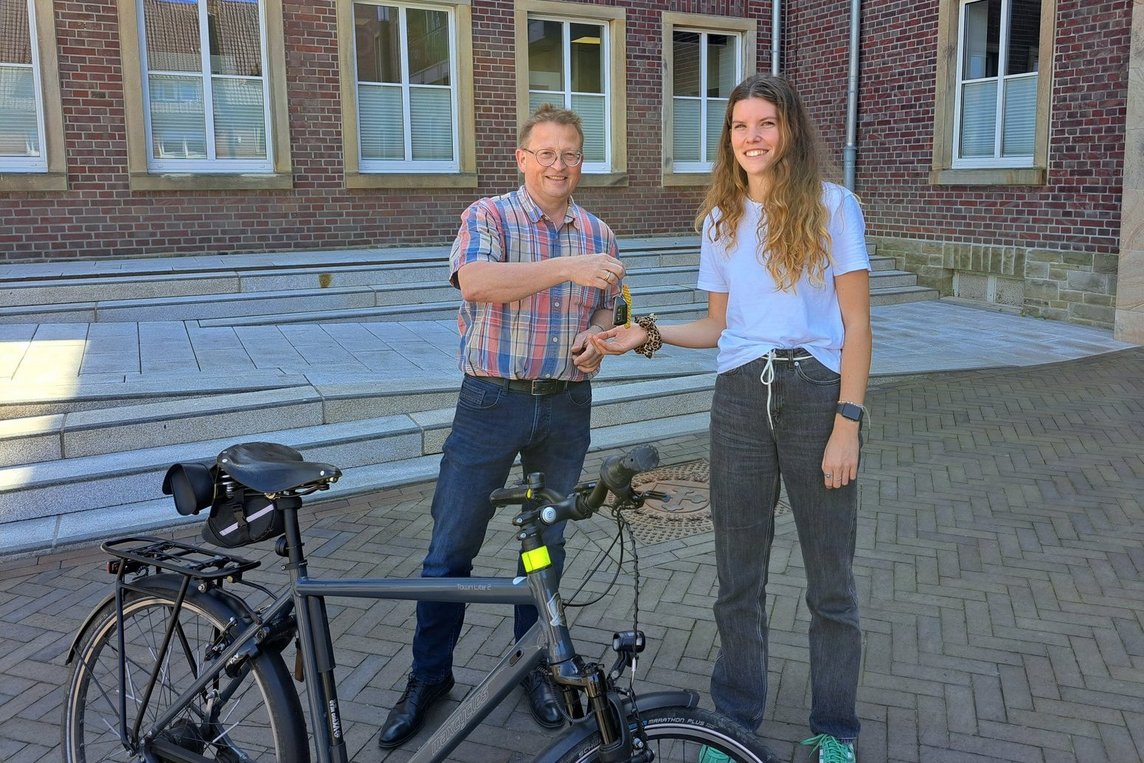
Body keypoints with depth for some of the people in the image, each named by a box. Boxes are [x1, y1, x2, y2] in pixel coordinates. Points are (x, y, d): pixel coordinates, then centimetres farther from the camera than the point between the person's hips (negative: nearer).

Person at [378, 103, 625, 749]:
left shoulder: (599, 234, 9)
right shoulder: (488, 216, -5)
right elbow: (475, 281, -24)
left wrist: (596, 339, -7)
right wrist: (567, 267, -32)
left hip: (567, 406, 4)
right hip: (492, 403, -3)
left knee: (547, 545, 14)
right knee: (450, 549, 2)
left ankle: (535, 666, 31)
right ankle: (429, 677, 20)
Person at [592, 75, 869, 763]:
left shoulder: (833, 206, 0)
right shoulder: (721, 220, 12)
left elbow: (856, 324, -3)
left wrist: (847, 422, -11)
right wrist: (649, 335, 0)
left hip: (817, 391, -3)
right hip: (740, 397, 3)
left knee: (831, 583, 5)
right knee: (739, 578, 10)